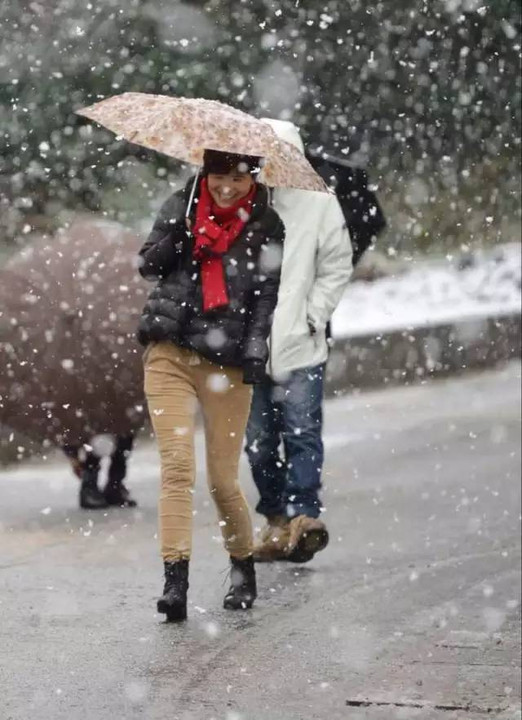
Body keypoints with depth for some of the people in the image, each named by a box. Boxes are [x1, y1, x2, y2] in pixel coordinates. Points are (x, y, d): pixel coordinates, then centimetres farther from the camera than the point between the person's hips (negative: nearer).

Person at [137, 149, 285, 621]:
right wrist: (177, 237, -9)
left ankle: (244, 570, 24)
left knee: (224, 479, 0)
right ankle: (176, 581, -14)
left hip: (227, 361, -1)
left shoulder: (266, 227, 5)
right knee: (177, 465, -10)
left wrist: (255, 358, -8)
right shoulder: (181, 208, 9)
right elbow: (147, 266, 9)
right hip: (170, 352, 1)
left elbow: (266, 295, 2)